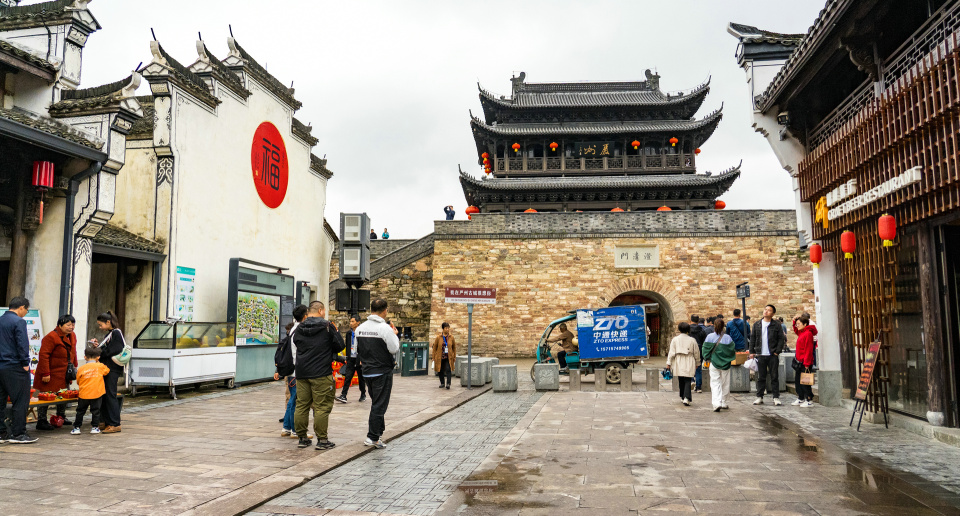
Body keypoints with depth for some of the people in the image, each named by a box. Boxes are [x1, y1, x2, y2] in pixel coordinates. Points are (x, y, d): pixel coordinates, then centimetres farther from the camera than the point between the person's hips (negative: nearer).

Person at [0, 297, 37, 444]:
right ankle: (18, 434, 1)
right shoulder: (18, 322, -12)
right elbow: (22, 344, -16)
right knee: (20, 401, -1)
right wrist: (25, 363, -8)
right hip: (15, 367, -8)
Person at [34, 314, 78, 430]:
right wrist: (45, 373, -23)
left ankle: (61, 417, 31)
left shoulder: (72, 336, 8)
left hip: (64, 375, 9)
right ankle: (41, 421, 6)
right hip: (51, 375, -9)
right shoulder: (51, 337, -19)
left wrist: (74, 367, 17)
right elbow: (43, 355, -21)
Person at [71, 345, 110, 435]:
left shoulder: (81, 369, 0)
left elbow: (78, 382, 11)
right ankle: (95, 427, 13)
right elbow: (107, 371, 18)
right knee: (95, 411, 9)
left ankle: (76, 427, 17)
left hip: (84, 394, 1)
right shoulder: (100, 366, -3)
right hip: (97, 394, -1)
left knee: (80, 411, 14)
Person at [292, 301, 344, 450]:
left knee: (301, 406, 11)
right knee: (322, 407, -1)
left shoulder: (299, 329, 8)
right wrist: (336, 332, 13)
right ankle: (322, 440, 1)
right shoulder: (327, 327, -6)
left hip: (301, 373, 5)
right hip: (321, 373, -5)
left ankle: (302, 438, 18)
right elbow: (340, 346, -3)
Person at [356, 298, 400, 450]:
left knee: (376, 403, 21)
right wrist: (394, 334, 0)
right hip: (383, 372, -7)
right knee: (379, 405, -1)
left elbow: (358, 349, 12)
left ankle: (379, 431, 30)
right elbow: (394, 349, -14)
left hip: (367, 372, 7)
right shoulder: (385, 328, -16)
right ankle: (373, 437, 0)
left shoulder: (360, 328, 5)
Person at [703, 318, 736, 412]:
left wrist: (707, 359, 11)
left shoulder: (709, 337, -7)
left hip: (714, 363, -1)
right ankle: (723, 403, 25)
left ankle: (717, 403, -15)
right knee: (725, 383, 15)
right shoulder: (727, 338, -7)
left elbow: (705, 349, -4)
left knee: (715, 383, 0)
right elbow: (732, 350, -1)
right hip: (725, 364, 1)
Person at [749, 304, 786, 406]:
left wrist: (777, 351, -7)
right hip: (760, 355, 2)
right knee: (761, 377, 7)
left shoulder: (776, 325, 1)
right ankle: (759, 397, 14)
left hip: (773, 355, -2)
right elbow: (752, 338, 12)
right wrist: (752, 352, 6)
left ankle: (776, 397, 11)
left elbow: (781, 338, 1)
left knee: (774, 377, 3)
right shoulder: (757, 324, 9)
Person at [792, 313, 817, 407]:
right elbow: (796, 330, 38)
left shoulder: (808, 333, -16)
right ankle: (800, 399, 23)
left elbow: (808, 350, -19)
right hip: (800, 361, 10)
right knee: (797, 379, 14)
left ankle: (809, 400, 3)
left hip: (805, 362, -10)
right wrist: (794, 321, 19)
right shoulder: (801, 333, 12)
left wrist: (807, 364, -21)